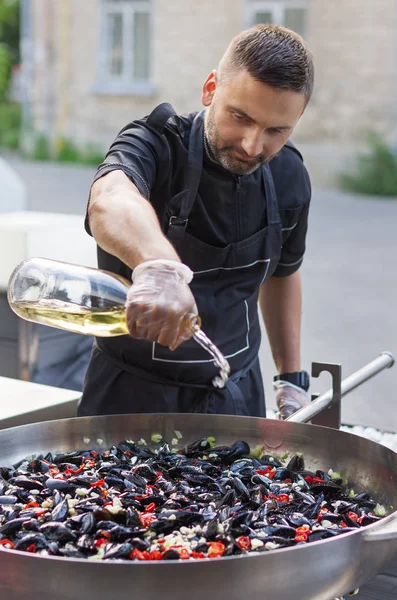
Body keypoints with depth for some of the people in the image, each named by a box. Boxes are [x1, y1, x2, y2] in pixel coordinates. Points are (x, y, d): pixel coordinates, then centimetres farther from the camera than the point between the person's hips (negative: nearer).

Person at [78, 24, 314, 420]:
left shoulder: (289, 177, -4)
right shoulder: (154, 145, -21)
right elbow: (110, 201, -45)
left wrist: (292, 380, 11)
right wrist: (158, 264, -65)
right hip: (134, 393, -4)